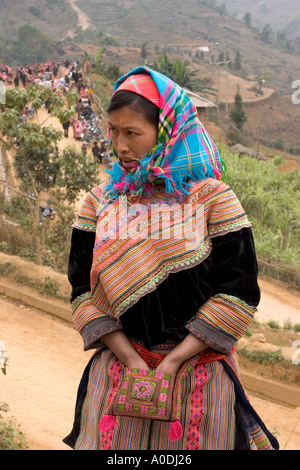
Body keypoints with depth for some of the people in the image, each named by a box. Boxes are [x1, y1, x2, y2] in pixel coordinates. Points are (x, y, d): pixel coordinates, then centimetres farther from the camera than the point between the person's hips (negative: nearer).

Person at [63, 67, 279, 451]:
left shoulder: (212, 197, -6)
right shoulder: (101, 202, 3)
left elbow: (239, 291, -10)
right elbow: (84, 289, 0)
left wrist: (174, 361, -14)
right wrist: (129, 358, -12)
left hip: (199, 369, -2)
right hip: (117, 368, 2)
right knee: (113, 441, 6)